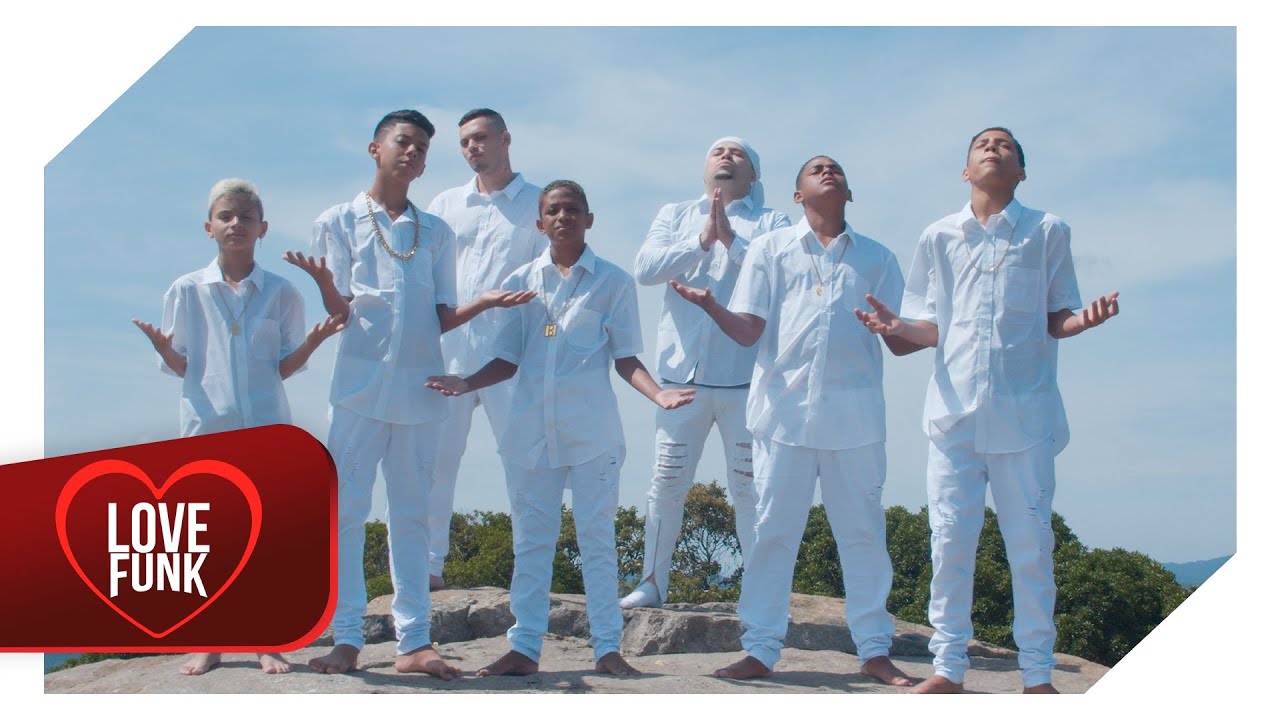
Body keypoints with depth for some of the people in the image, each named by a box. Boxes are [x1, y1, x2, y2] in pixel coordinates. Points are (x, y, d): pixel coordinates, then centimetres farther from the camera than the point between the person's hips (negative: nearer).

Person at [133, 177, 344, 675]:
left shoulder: (281, 293, 6)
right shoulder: (186, 291, 6)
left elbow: (285, 368, 8)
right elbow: (180, 367, 8)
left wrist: (312, 342, -10)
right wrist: (163, 347, -13)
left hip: (266, 428, 0)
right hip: (204, 425, 0)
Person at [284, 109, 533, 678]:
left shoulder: (436, 233, 16)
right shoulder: (339, 222, 8)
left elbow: (441, 319, 12)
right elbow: (339, 312, 0)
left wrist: (484, 303, -6)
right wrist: (323, 282, -22)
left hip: (421, 386, 3)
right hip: (362, 381, -3)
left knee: (411, 513, 4)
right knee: (347, 509, -6)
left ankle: (413, 641, 5)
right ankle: (347, 639, -4)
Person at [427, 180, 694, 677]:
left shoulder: (613, 282, 5)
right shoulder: (521, 282, 11)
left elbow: (626, 358, 3)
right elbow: (508, 359, 12)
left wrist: (658, 394, -14)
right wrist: (467, 384, -4)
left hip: (591, 430, -2)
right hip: (531, 428, 3)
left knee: (597, 537, -2)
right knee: (531, 539, 5)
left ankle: (607, 648, 2)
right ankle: (524, 647, 9)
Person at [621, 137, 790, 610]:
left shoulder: (771, 222, 8)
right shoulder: (675, 215, 15)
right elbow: (645, 268, -2)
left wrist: (732, 239, -14)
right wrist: (701, 240, -11)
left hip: (745, 377, -2)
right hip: (682, 373, 2)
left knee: (750, 489, 0)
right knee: (667, 483, 5)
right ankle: (652, 583, 15)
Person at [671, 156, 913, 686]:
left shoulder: (876, 258, 14)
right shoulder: (770, 250, 12)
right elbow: (749, 330, 4)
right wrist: (709, 305, -14)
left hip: (854, 412, 1)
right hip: (784, 406, -1)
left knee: (863, 531, 2)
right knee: (773, 529, 0)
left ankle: (874, 650, 9)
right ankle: (760, 650, 5)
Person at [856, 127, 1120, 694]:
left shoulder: (1048, 232, 9)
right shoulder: (940, 237, 13)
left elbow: (1056, 320, 9)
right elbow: (932, 328, 13)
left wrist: (1085, 320, -12)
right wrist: (896, 328, -7)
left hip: (1024, 409, -1)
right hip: (955, 407, 1)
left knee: (1030, 542, 0)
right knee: (951, 539, -1)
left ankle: (1037, 674, 7)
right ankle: (948, 667, 8)